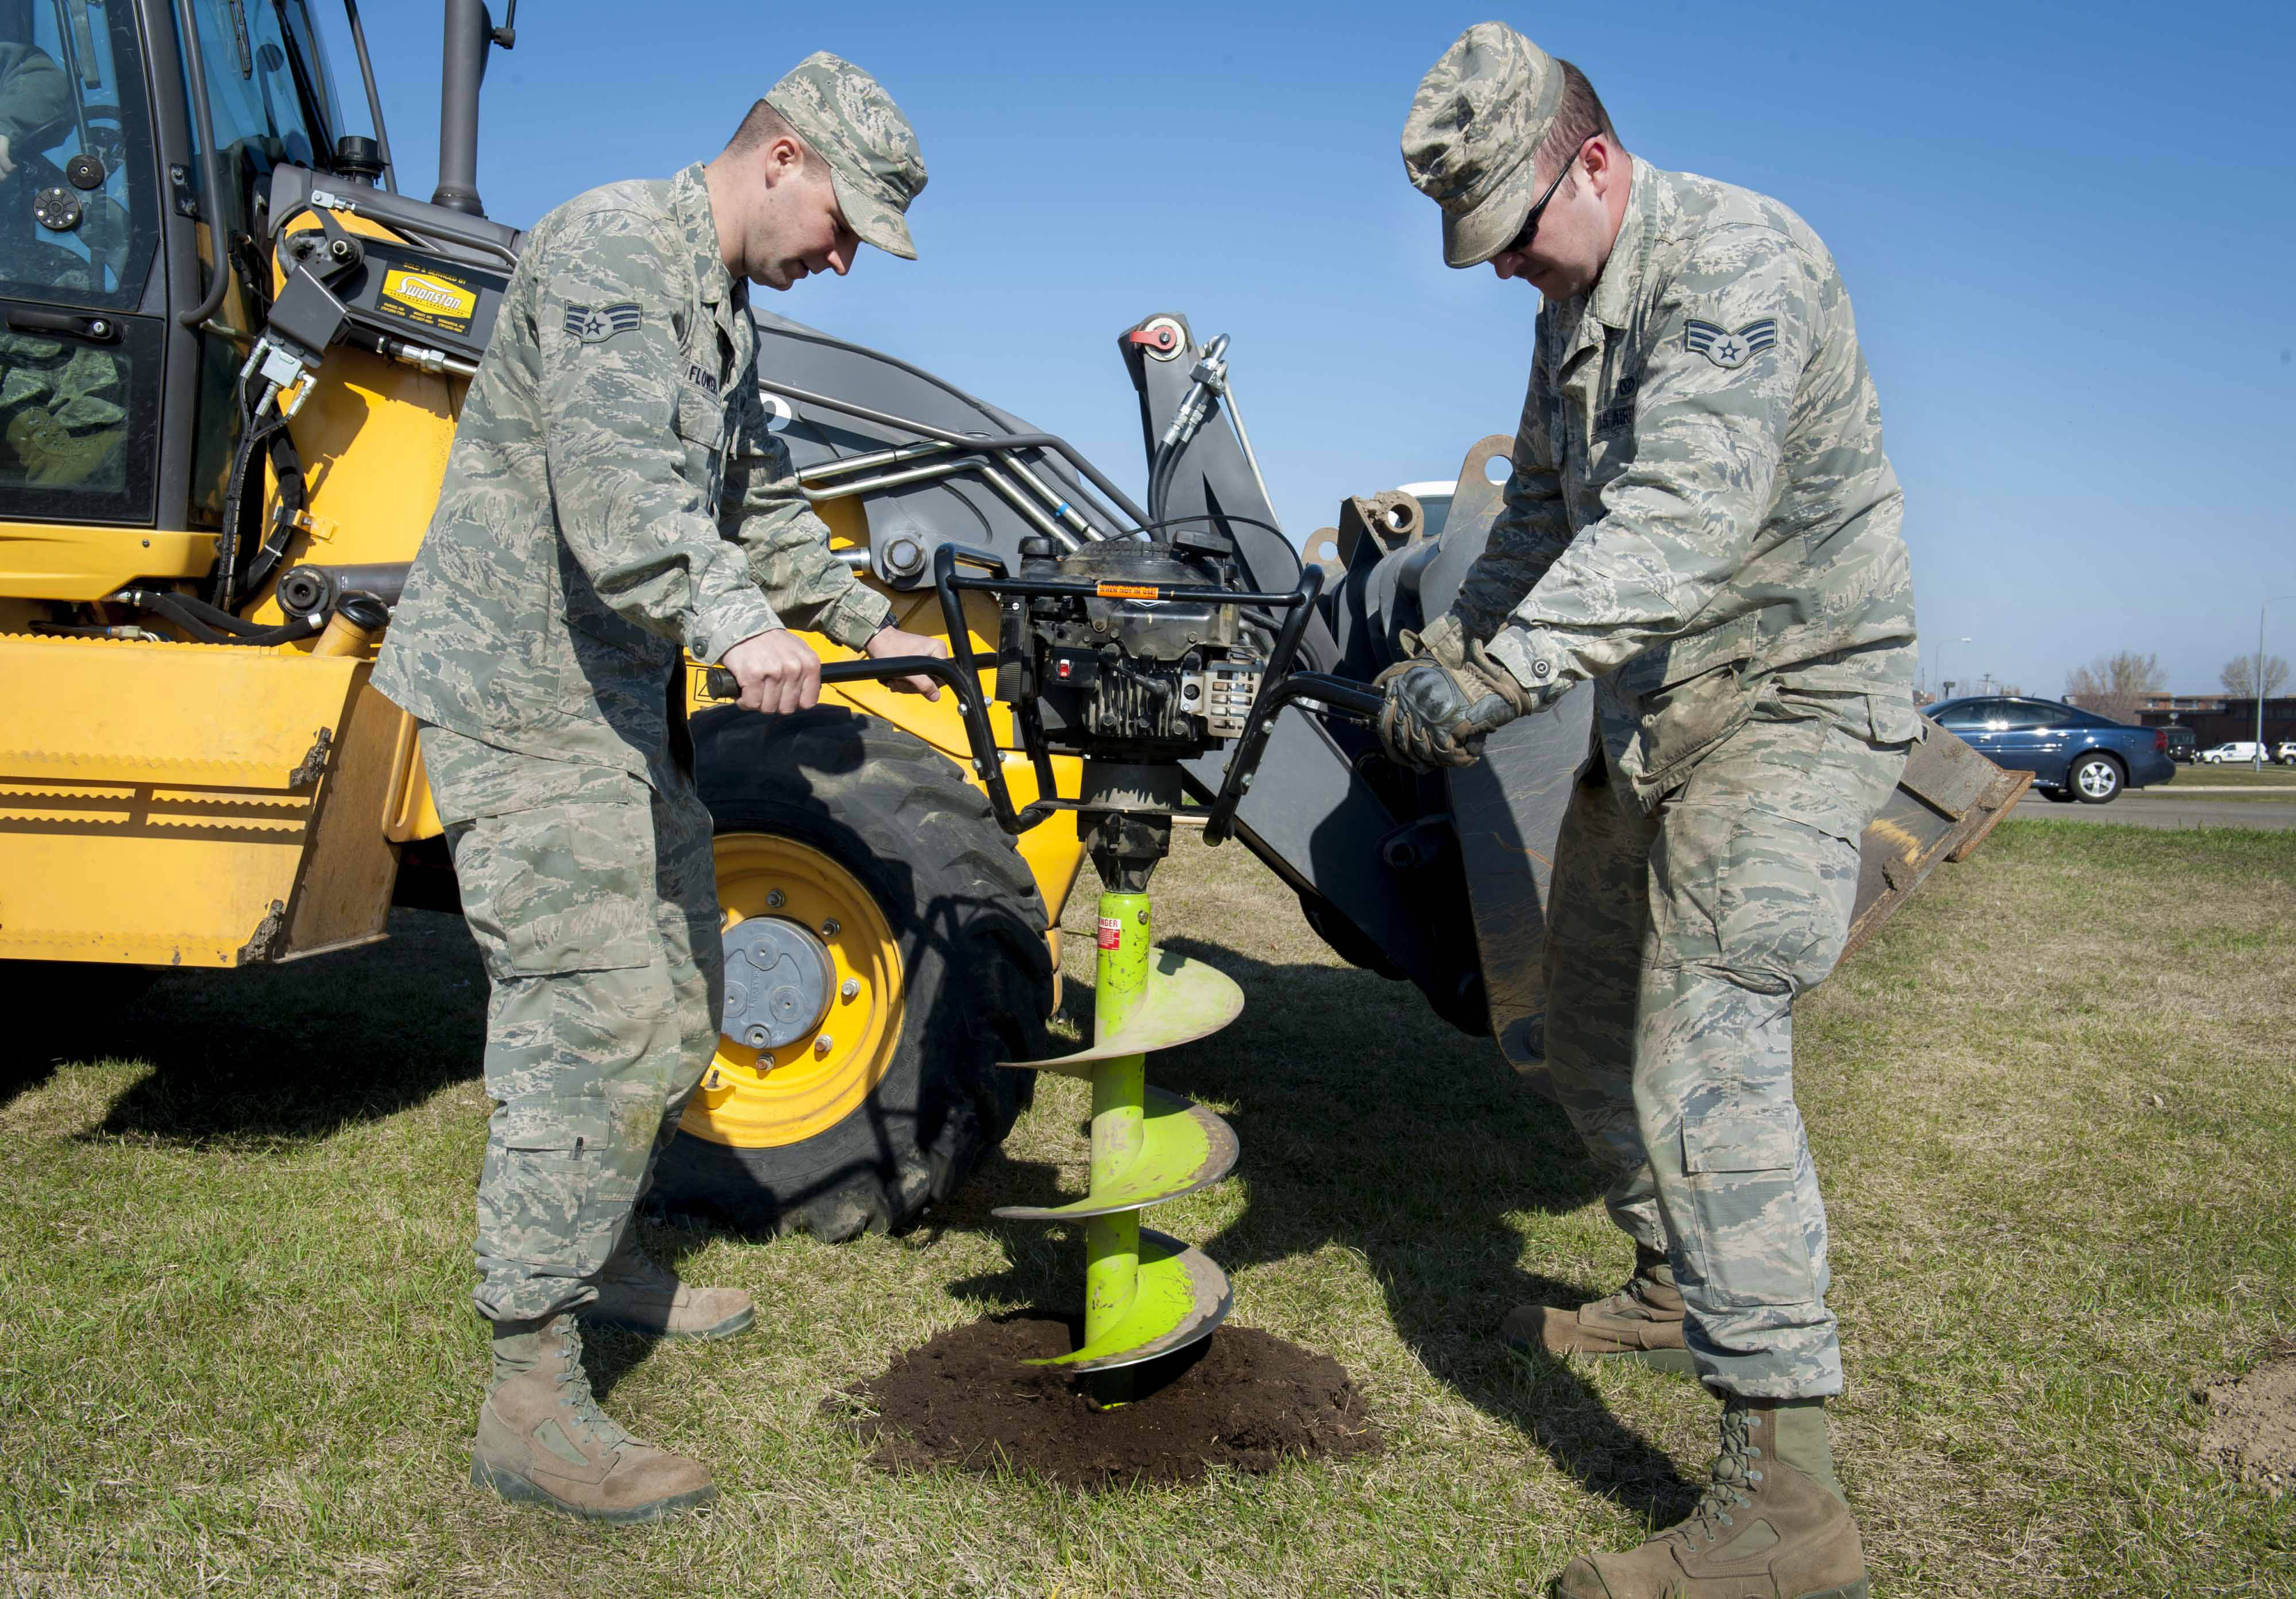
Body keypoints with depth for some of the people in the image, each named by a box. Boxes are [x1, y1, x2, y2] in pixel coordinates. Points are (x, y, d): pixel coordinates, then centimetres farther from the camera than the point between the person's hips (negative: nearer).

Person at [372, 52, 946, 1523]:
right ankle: (530, 1401, -3)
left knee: (677, 1002, 17)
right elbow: (619, 481, -32)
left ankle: (598, 1252, 36)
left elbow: (760, 506, 29)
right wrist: (736, 626, -44)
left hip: (623, 703, 10)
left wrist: (870, 625, 29)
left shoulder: (721, 311, 18)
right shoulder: (612, 251, -15)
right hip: (525, 700, -10)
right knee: (597, 1026, -12)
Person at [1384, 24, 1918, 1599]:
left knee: (1704, 1055, -20)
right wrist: (1439, 656, 17)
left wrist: (1503, 667, -42)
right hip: (1656, 712, 10)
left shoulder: (1739, 260, -20)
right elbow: (1543, 514, 23)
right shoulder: (1575, 308, 12)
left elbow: (1685, 519, -35)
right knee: (1594, 1021, 16)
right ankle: (1677, 1291, 37)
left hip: (1790, 701, -10)